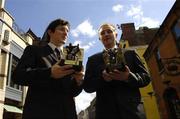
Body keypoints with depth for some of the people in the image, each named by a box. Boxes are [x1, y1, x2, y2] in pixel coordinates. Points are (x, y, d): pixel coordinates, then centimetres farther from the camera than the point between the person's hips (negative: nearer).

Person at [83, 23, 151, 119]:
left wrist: (129, 77, -16)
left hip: (132, 109, 0)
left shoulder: (130, 53, 9)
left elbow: (146, 77, 4)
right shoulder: (92, 59, 10)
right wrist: (102, 78, -15)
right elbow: (87, 86, 4)